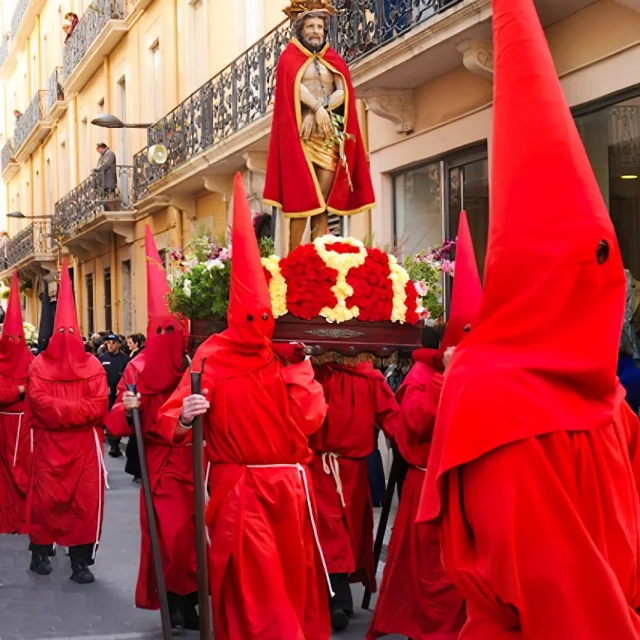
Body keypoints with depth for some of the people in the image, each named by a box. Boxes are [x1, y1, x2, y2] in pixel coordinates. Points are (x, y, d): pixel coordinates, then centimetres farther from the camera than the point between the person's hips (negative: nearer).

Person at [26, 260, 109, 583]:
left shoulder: (92, 366, 5)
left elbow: (99, 404, -6)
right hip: (49, 443, -1)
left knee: (86, 500, -2)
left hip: (84, 443, 1)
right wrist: (76, 409, -16)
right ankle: (41, 551, 21)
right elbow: (40, 401, -11)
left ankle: (81, 560, 4)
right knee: (47, 498, 3)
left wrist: (61, 409, -14)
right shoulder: (40, 365, 3)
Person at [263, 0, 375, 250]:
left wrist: (321, 112, -12)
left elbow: (343, 92, 3)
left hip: (330, 136, 4)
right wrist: (317, 109, -23)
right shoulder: (289, 58, 9)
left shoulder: (334, 60, 19)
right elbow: (295, 87, -10)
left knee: (324, 199, -3)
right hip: (300, 135, -4)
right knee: (302, 195, -12)